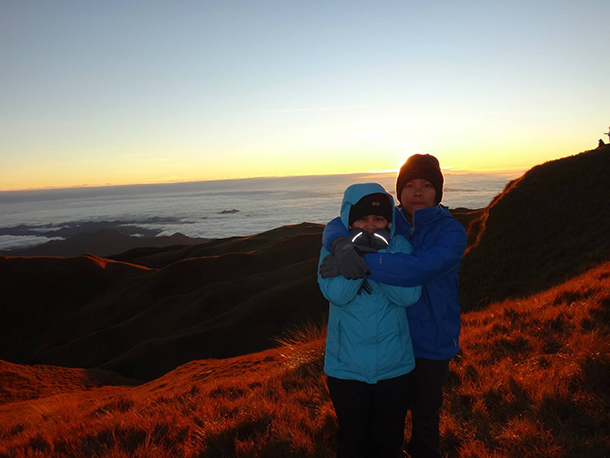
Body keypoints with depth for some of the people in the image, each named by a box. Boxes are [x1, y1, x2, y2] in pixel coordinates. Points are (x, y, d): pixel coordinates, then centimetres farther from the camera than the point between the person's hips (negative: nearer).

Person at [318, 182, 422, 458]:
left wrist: (378, 256, -27)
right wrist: (357, 250, -27)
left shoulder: (398, 246, -4)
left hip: (394, 366, 1)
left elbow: (409, 296, -18)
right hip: (347, 367, -1)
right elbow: (336, 294, -21)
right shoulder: (335, 247, -5)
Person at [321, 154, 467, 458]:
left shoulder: (450, 231, -16)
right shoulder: (387, 222, -4)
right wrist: (342, 243, -37)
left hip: (430, 342, -3)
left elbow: (422, 268, -35)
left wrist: (364, 263, -43)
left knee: (425, 413, 19)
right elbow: (337, 225, -13)